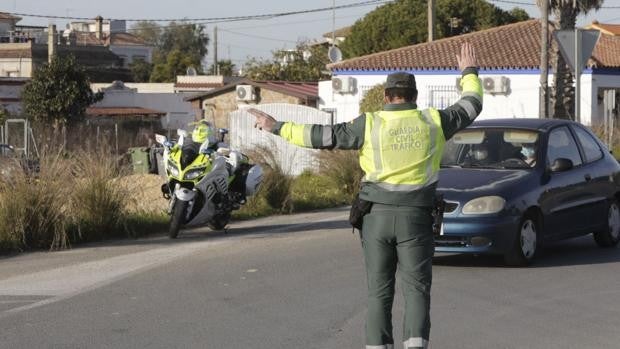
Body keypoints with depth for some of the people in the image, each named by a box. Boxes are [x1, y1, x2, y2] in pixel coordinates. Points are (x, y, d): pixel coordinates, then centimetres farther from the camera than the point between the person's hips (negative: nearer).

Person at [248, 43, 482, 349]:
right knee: (416, 288, -1)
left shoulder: (370, 124, -2)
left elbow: (325, 136, -4)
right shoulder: (432, 122, 4)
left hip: (377, 217, 0)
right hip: (415, 219, 0)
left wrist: (277, 128, 4)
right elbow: (471, 106, 19)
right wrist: (469, 73, 37)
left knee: (379, 292, 6)